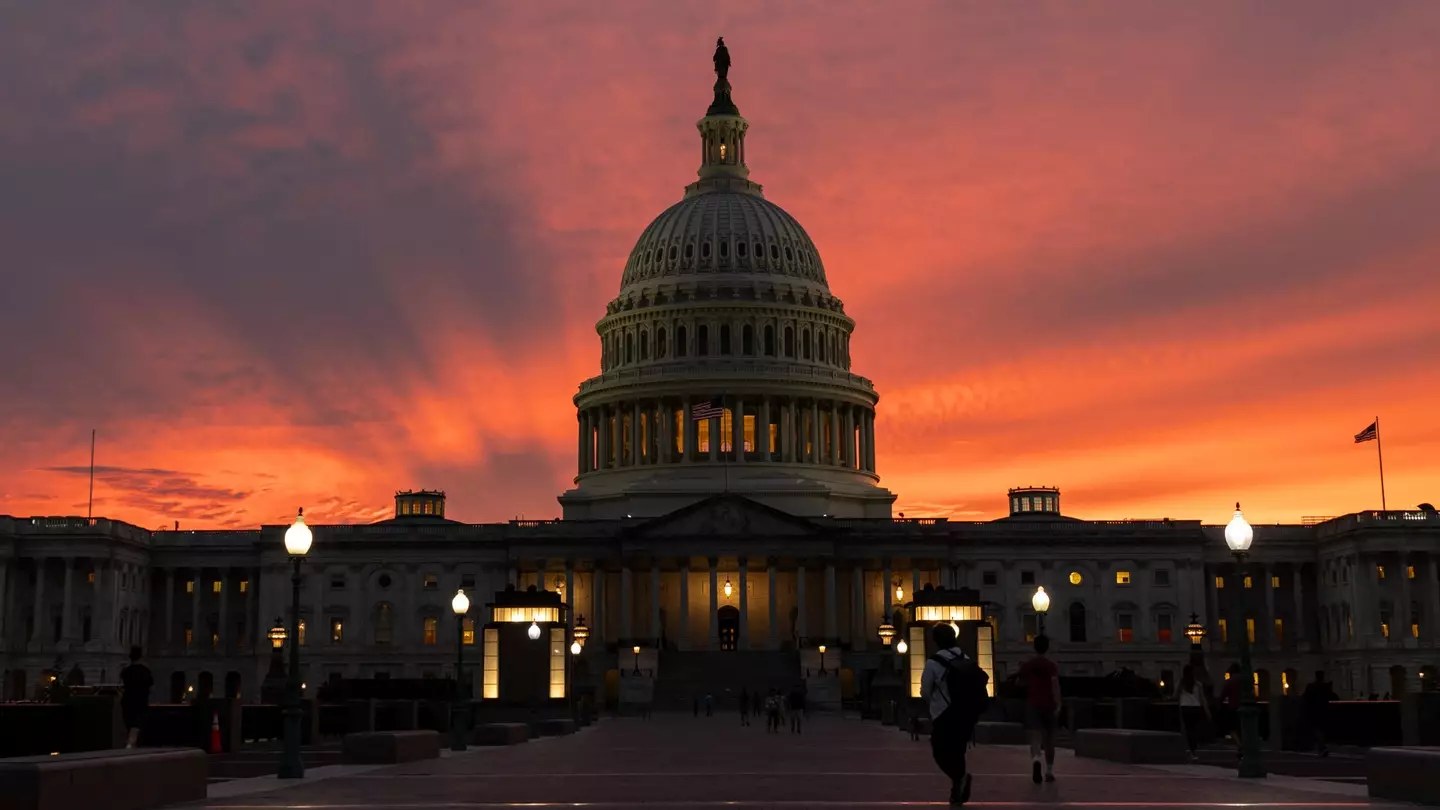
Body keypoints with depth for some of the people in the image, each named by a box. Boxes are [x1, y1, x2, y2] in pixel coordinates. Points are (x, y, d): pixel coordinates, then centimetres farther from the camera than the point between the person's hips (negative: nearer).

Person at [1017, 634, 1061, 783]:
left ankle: (1035, 760, -41)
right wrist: (1058, 705, -22)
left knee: (1035, 737, -10)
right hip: (1049, 705, 0)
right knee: (1049, 739, 14)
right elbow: (1055, 685, -17)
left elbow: (1023, 685, 17)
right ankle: (1049, 771, 21)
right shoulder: (1052, 666, -4)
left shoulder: (1026, 666, 4)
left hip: (1032, 705, 0)